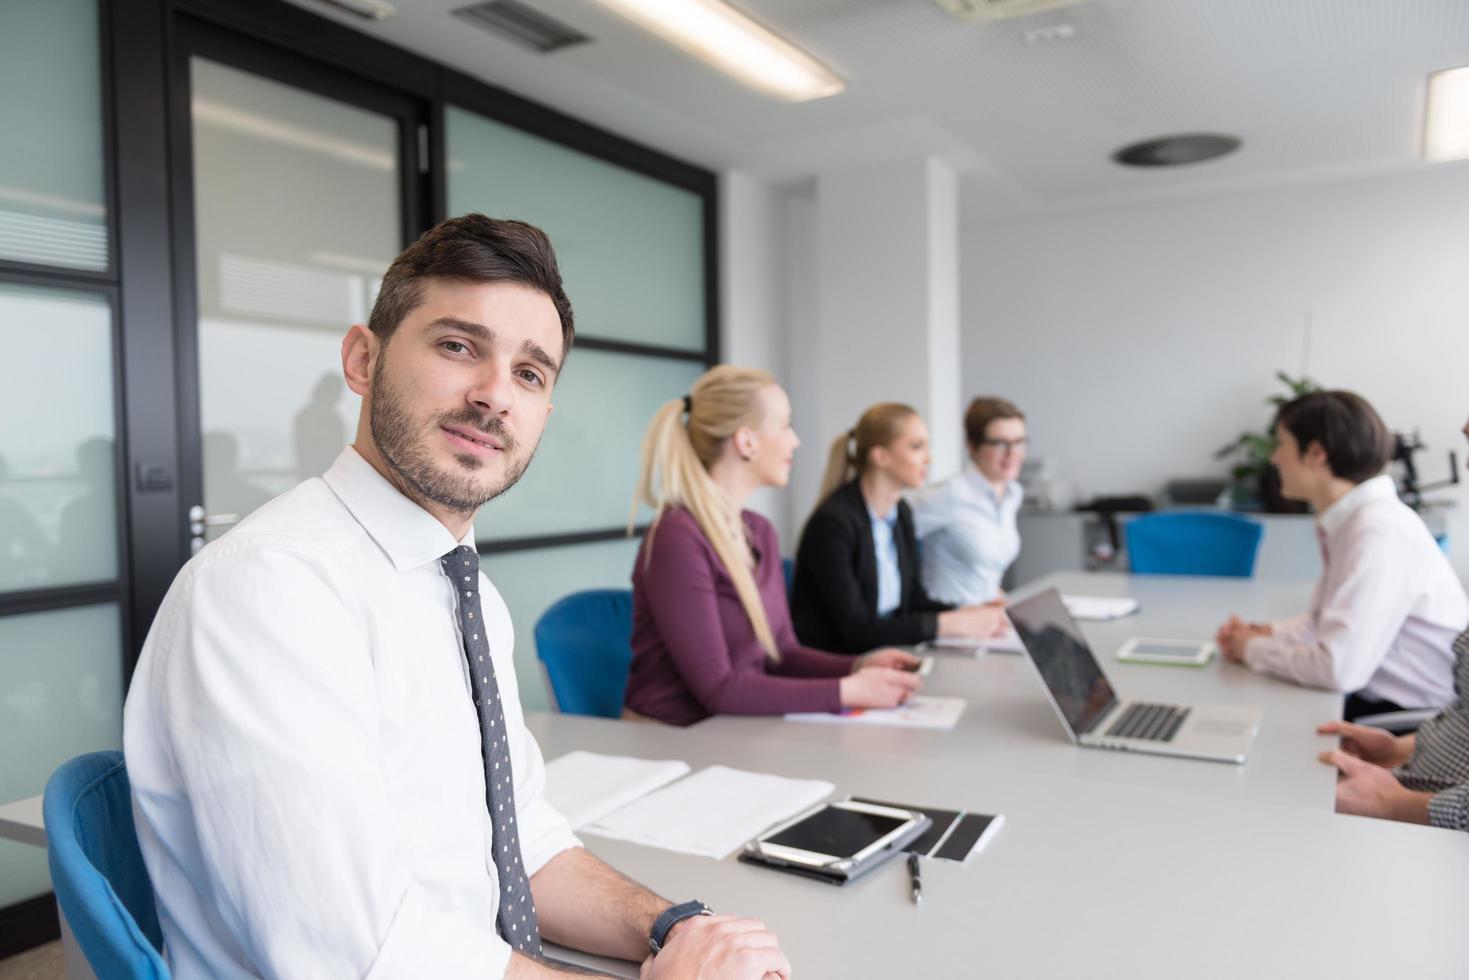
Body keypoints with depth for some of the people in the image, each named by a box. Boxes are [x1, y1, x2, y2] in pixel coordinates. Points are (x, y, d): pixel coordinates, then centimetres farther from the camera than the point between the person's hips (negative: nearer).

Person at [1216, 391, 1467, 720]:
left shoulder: (1380, 532, -23)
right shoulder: (1348, 519, 2)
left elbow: (1339, 668, -28)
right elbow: (1327, 618, 17)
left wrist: (1255, 650, -12)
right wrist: (1267, 634, -1)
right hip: (1376, 701, 7)